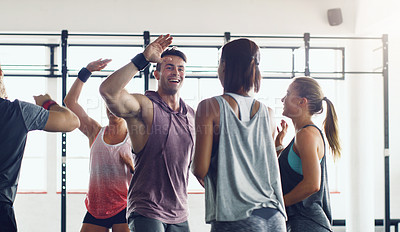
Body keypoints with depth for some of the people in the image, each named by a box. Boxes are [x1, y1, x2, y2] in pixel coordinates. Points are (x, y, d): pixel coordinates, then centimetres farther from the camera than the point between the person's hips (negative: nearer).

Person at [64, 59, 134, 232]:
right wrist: (86, 72, 0)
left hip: (123, 208, -3)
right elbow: (70, 102, 3)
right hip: (95, 209, 3)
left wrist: (133, 165, -17)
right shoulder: (95, 132, 8)